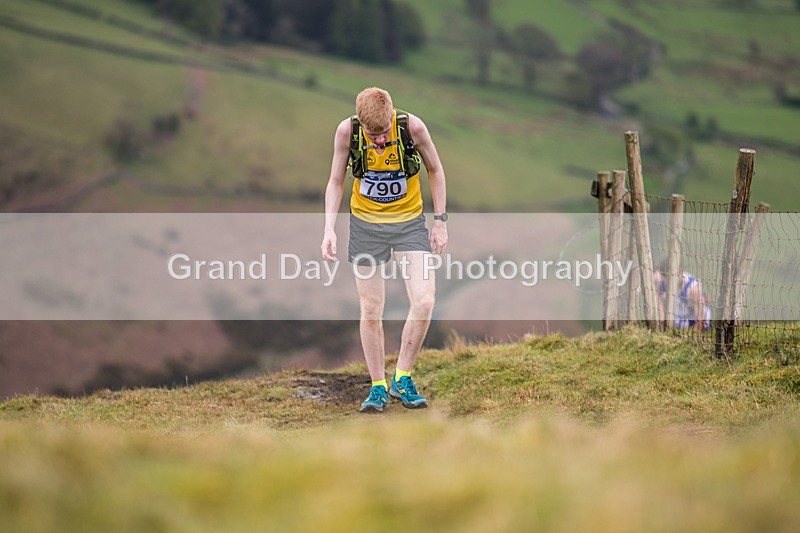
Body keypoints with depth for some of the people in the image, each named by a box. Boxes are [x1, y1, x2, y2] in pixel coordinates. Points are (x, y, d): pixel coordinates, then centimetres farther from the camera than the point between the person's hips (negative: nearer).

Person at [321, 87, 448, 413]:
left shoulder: (412, 126, -20)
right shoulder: (347, 131, -17)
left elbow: (435, 170, -2)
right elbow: (336, 182, -3)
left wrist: (440, 221, -2)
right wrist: (329, 229, -12)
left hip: (409, 222, 0)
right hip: (366, 224, 1)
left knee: (424, 302, -15)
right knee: (371, 311, 2)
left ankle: (401, 379, 1)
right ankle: (378, 387, 16)